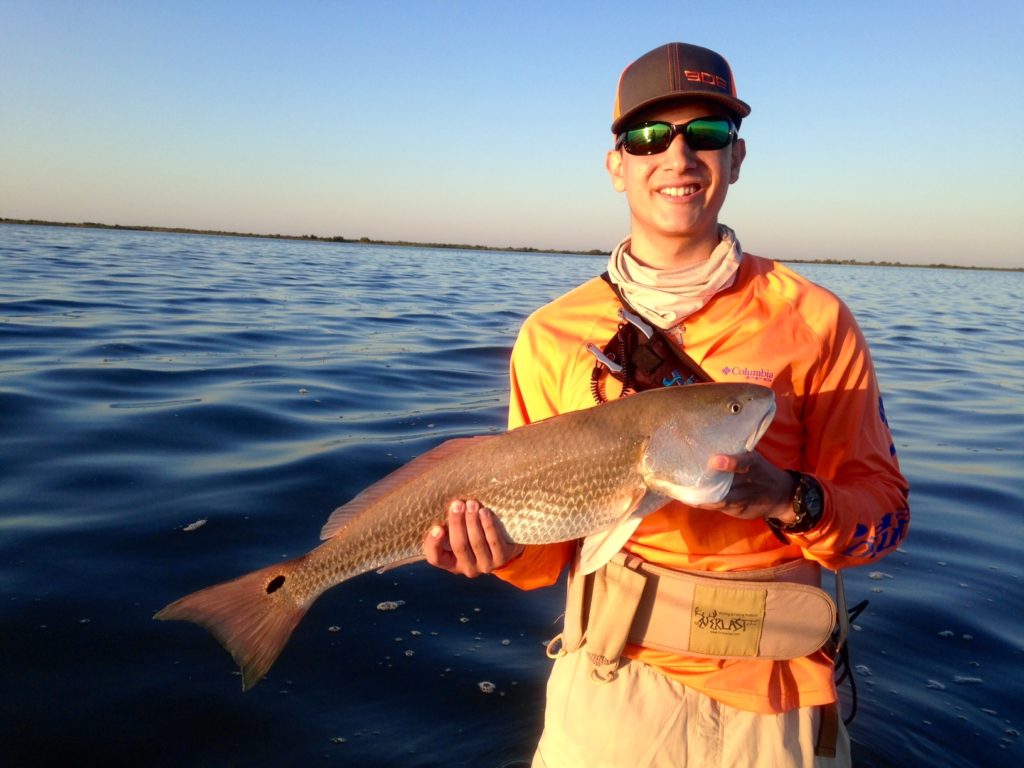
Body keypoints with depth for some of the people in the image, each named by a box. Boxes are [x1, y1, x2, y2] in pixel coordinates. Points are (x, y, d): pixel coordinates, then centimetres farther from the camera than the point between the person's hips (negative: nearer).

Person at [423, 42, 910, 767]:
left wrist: (789, 500, -23)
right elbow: (553, 542, 1)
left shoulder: (813, 321, -6)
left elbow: (884, 510, -4)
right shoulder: (552, 334, -3)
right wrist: (507, 547, -20)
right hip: (610, 687, 1)